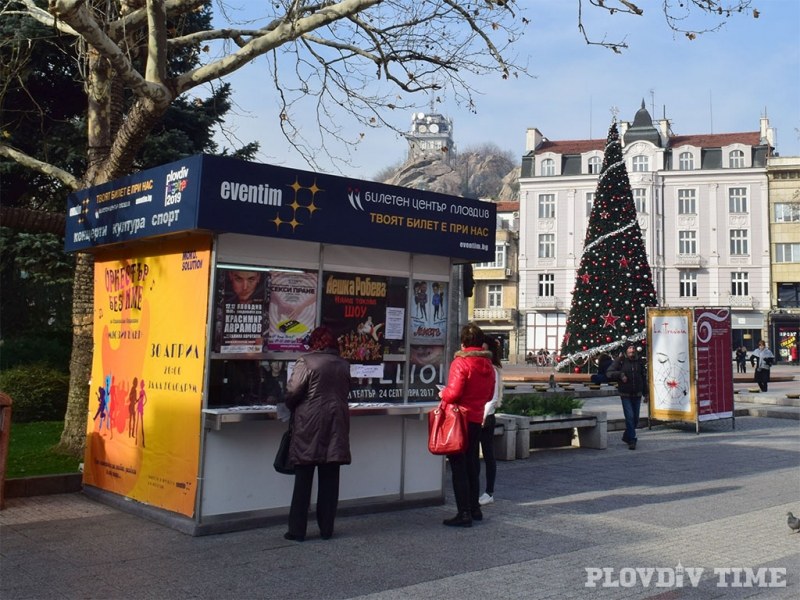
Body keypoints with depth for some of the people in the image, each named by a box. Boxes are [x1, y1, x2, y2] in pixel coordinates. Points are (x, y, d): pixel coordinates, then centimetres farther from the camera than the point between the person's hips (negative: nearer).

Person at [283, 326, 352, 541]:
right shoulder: (343, 365, 7)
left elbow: (292, 392, -9)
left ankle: (297, 530, 6)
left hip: (309, 424, -4)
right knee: (329, 479, 9)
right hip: (336, 425, 4)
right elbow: (345, 393, 11)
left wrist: (291, 407, 10)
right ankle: (327, 529, 14)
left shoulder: (306, 362, -8)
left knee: (303, 479, 3)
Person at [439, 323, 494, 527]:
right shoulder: (488, 365, 8)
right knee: (472, 464, 18)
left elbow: (453, 393, -20)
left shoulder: (461, 362, -14)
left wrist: (442, 394, -1)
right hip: (477, 419, 7)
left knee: (459, 466, -3)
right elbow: (489, 395, 15)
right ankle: (474, 508, 25)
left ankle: (464, 513, -3)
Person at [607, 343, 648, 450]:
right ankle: (632, 440, -5)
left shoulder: (639, 361, 6)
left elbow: (644, 377, 13)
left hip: (637, 394, 4)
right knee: (629, 417, -10)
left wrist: (646, 392, 11)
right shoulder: (620, 361, -5)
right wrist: (620, 375, -21)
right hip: (625, 394, -4)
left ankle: (627, 436, 27)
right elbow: (608, 373, -7)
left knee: (635, 418, 9)